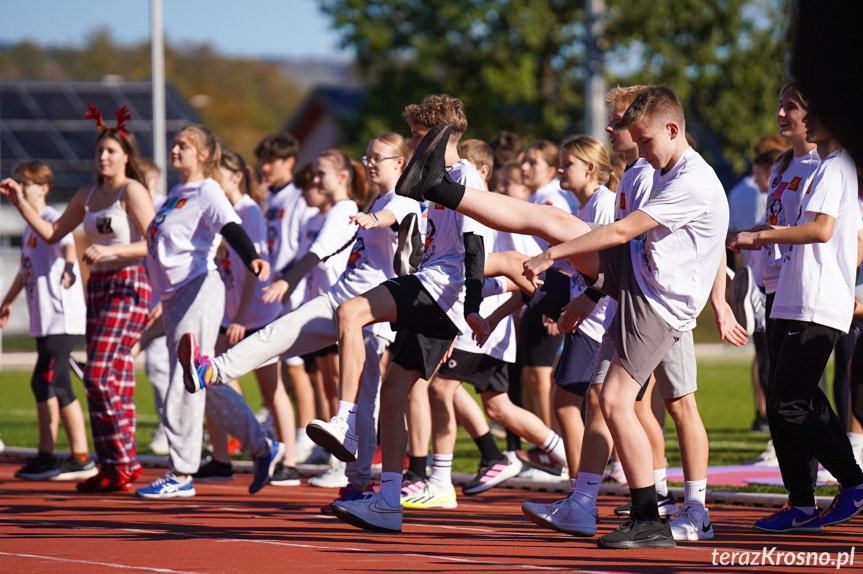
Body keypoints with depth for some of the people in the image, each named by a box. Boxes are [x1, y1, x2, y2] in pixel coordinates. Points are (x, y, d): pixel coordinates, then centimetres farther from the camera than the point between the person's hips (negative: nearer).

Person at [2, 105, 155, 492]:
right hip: (98, 287, 8)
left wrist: (111, 250, -23)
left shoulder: (132, 191, -8)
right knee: (113, 379, 7)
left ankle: (123, 464, -11)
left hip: (128, 287, -8)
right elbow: (51, 233, 20)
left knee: (100, 373, -15)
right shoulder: (88, 195, 14)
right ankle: (114, 468, 8)